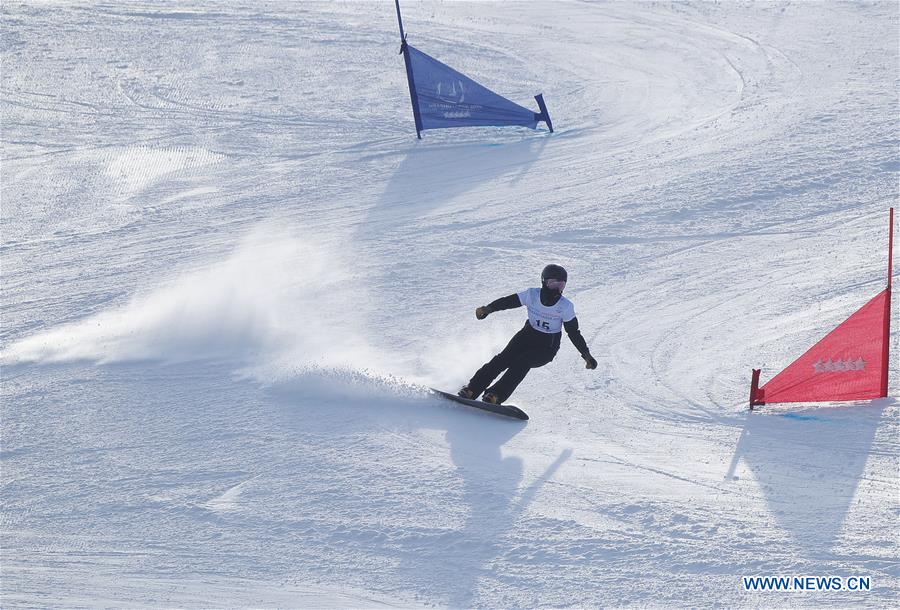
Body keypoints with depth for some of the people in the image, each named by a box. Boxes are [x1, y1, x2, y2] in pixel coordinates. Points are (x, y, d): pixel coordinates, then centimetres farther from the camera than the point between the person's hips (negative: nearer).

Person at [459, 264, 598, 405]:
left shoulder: (566, 307, -16)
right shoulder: (532, 295, -13)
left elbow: (573, 332, -7)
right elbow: (507, 302, -6)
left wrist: (587, 355, -10)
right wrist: (488, 309, -21)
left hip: (547, 347, -2)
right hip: (528, 335, 2)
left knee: (522, 362, -28)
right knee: (503, 359, -19)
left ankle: (495, 396, -30)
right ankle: (471, 390, -18)